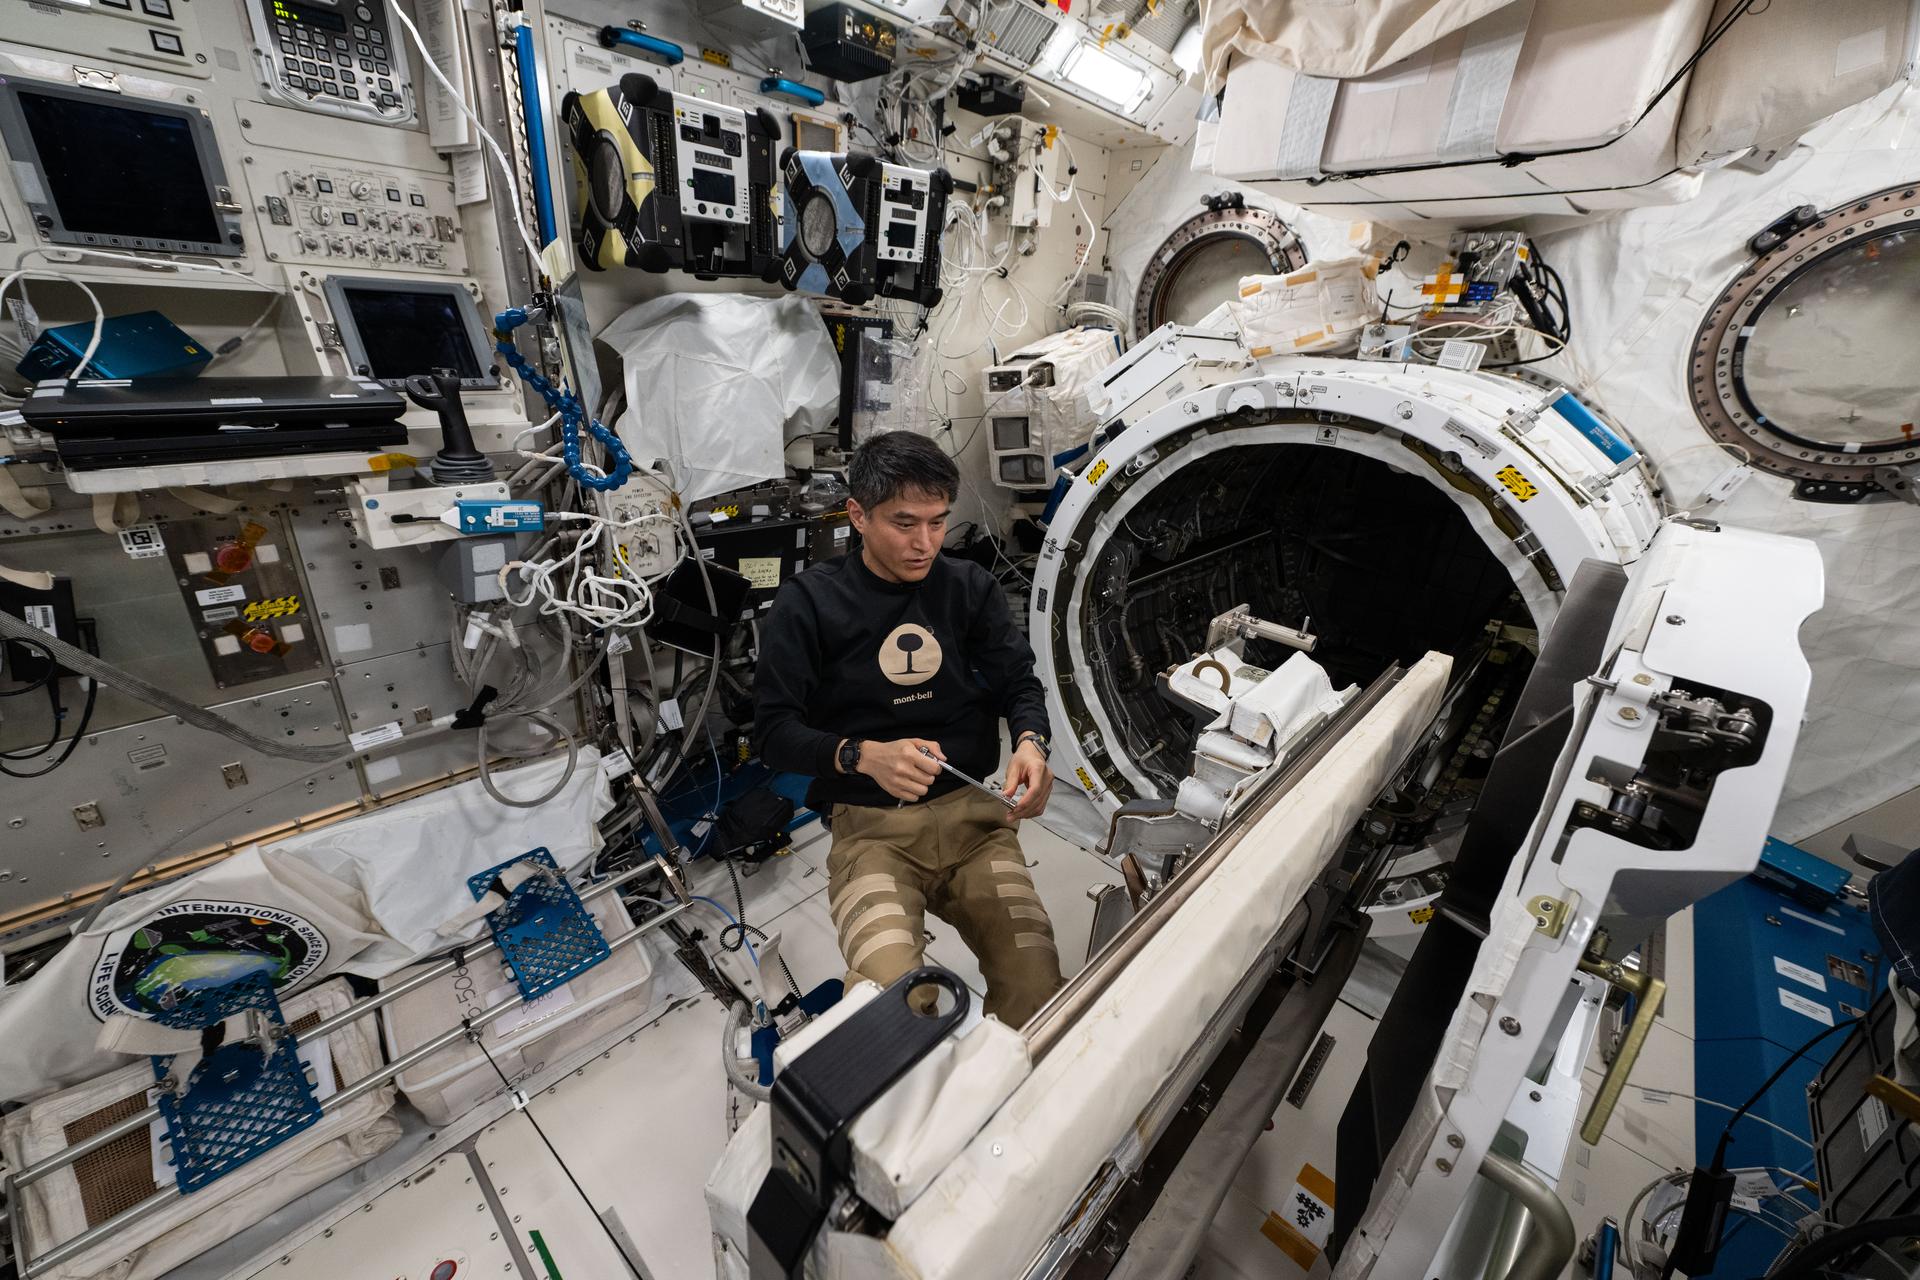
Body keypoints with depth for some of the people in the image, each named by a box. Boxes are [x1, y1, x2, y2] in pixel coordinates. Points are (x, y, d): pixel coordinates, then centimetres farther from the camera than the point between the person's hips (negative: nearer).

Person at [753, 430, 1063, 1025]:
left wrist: (1030, 743, -11)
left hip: (974, 814, 3)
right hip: (869, 824, -2)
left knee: (1036, 977, -18)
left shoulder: (970, 586, 9)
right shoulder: (809, 603, -1)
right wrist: (863, 755, -20)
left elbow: (1020, 683, 12)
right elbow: (773, 729, -2)